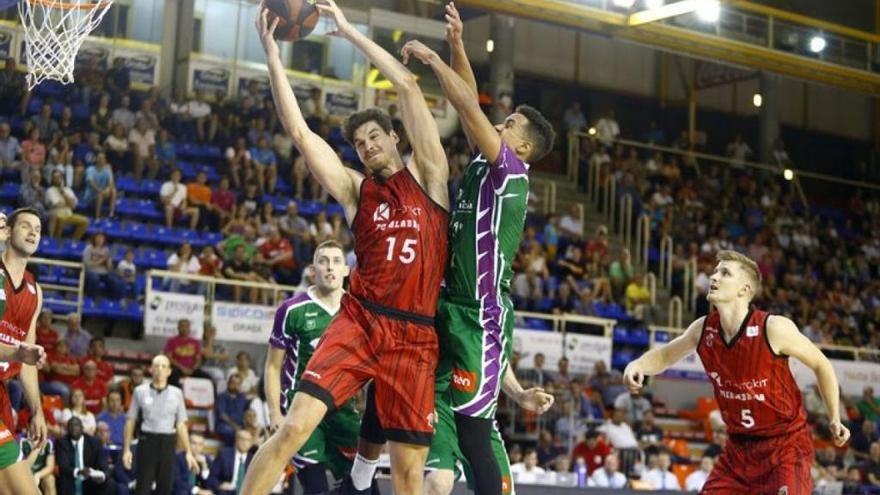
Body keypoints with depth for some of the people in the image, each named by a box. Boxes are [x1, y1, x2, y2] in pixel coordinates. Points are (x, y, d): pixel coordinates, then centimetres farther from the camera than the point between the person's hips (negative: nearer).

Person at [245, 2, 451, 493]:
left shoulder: (427, 175, 10)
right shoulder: (356, 190, 12)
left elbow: (408, 86, 5)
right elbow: (300, 131, 4)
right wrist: (273, 54, 0)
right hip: (359, 322, 0)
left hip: (416, 337, 0)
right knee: (295, 426, -16)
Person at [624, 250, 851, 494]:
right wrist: (637, 365, -8)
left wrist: (834, 419, -4)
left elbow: (821, 365, -5)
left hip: (785, 444, -5)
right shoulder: (703, 329, -6)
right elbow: (665, 355, 14)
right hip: (739, 446, 5)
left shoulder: (774, 328, -20)